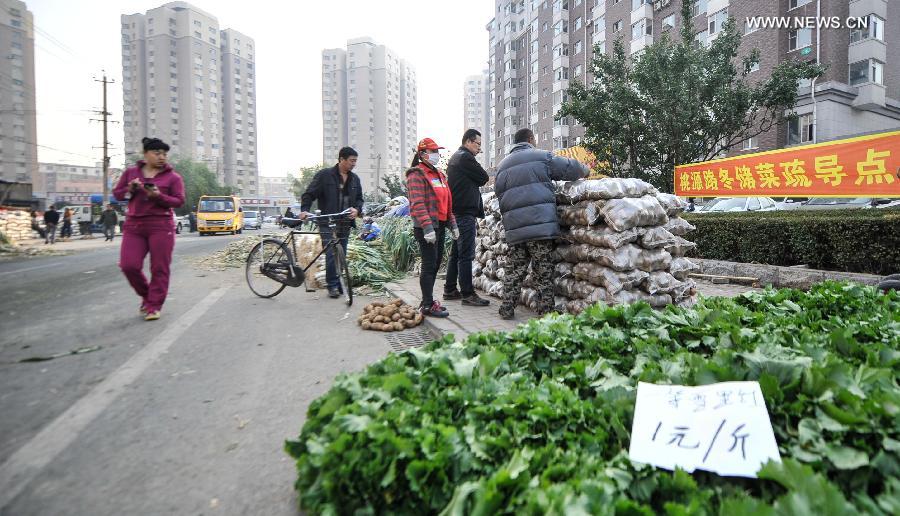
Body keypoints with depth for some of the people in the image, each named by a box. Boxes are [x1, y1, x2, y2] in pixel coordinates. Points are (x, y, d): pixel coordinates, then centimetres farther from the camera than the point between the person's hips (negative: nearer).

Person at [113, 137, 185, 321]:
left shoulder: (173, 177, 3)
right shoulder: (131, 172, 12)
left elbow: (179, 201, -2)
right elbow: (117, 194, 16)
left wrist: (159, 196, -18)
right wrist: (130, 190, -6)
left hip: (161, 226, -3)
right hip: (133, 225, 3)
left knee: (159, 269, -3)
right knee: (129, 265, -5)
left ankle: (154, 306, 8)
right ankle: (146, 296, 21)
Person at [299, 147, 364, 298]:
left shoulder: (355, 179, 12)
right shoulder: (324, 175, -4)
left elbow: (359, 198, 18)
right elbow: (309, 194, -4)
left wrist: (357, 209, -3)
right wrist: (304, 210, -20)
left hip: (345, 224, 5)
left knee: (341, 256, 9)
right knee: (332, 254, -11)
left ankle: (336, 284, 20)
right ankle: (333, 285, 0)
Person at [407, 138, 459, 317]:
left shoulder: (439, 174, 21)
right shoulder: (417, 174, -7)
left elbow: (446, 203, 23)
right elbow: (418, 204, -17)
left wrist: (452, 224, 17)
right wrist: (427, 227, -24)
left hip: (440, 226, 9)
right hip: (426, 228, -9)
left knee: (435, 264, 12)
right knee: (429, 265, -7)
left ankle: (427, 300, 23)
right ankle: (428, 305, -1)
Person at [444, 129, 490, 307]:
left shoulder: (454, 157, 23)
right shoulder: (465, 157, -10)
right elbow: (483, 178, -8)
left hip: (456, 212, 10)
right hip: (465, 213, -10)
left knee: (456, 253, 13)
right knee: (466, 255, -9)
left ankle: (450, 290, 19)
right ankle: (467, 294, -6)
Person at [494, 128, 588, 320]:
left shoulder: (502, 165, 18)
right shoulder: (542, 156, 3)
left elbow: (499, 195, 18)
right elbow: (570, 168, 8)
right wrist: (585, 170, 28)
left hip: (513, 227, 4)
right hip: (540, 223, -4)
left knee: (514, 270, 10)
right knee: (543, 271, 2)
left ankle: (507, 309, 13)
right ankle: (546, 311, 7)